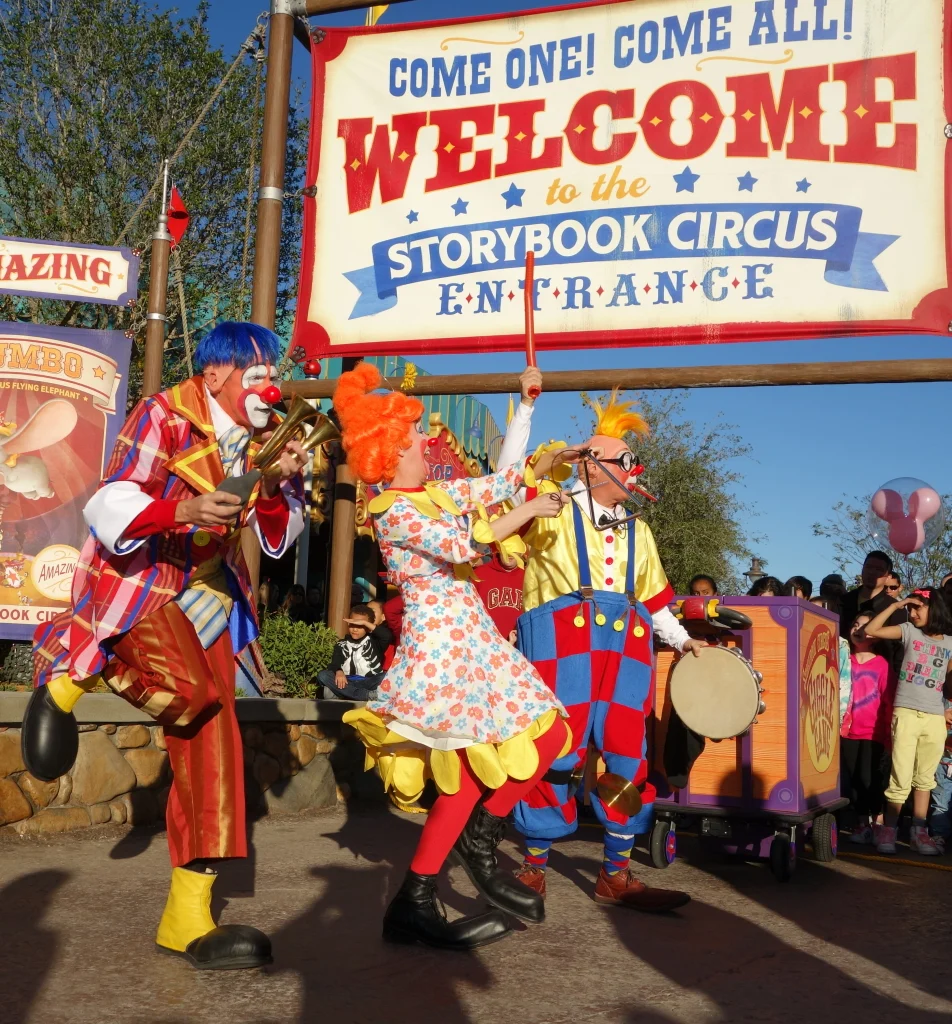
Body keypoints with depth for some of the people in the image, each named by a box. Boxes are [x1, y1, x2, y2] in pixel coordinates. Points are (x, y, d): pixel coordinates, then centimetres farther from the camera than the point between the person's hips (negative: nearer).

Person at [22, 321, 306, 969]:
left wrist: (277, 490, -14)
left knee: (210, 735, -1)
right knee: (188, 688, -33)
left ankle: (189, 915, 8)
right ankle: (69, 677, 0)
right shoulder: (163, 416, -12)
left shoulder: (263, 439, 6)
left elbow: (277, 541, 6)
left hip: (207, 597, 6)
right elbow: (109, 509, -20)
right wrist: (183, 510, -37)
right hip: (136, 584, -6)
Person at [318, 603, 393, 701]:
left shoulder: (374, 641, 11)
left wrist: (365, 623, -8)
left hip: (370, 683, -3)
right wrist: (339, 672, -19)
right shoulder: (342, 644, 19)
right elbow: (335, 664, 5)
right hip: (348, 684, 3)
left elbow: (388, 636, -11)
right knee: (322, 675, -24)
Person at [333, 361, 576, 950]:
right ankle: (414, 905, 2)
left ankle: (480, 842, 21)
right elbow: (463, 546, -21)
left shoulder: (434, 493, 13)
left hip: (472, 636, 10)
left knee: (547, 733, 9)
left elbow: (491, 486, 21)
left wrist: (540, 467, 13)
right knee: (471, 772, -8)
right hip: (441, 642, -9)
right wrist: (525, 512, -12)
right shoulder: (395, 511, -14)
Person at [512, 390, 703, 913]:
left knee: (628, 760, 2)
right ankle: (533, 869, 8)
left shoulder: (636, 530, 22)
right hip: (563, 643, -5)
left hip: (625, 649, 6)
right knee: (557, 753, -7)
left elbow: (653, 598, 27)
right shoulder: (554, 512, 4)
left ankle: (615, 876, 13)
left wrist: (682, 640, 17)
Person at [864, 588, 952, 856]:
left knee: (925, 778, 9)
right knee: (901, 779, -5)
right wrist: (896, 603, -3)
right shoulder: (909, 631, 6)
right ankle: (888, 830, 4)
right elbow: (870, 630, -4)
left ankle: (919, 831, 15)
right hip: (906, 713, -2)